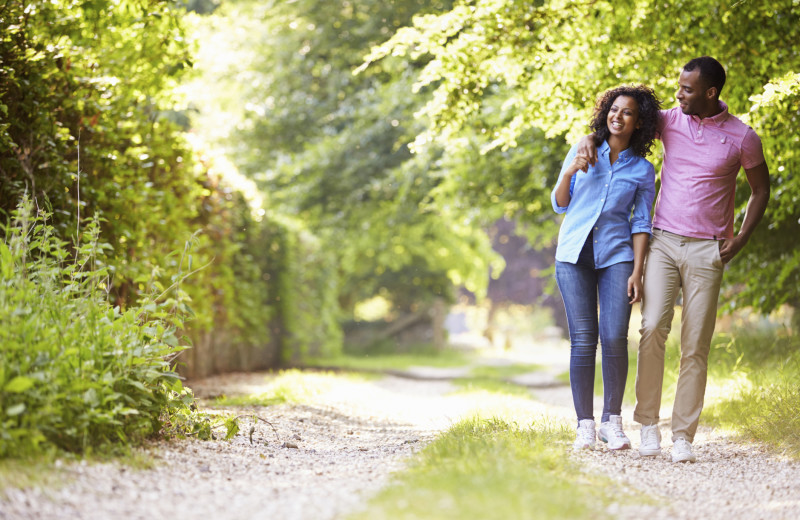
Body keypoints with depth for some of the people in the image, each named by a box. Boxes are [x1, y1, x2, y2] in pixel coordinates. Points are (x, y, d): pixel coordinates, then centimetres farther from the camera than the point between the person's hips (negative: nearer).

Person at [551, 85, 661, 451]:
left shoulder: (643, 170, 8)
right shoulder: (583, 151, 9)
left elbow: (641, 224, 6)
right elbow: (560, 204, 11)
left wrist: (637, 272, -4)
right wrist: (569, 172, -8)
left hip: (616, 255, 0)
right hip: (574, 254, 0)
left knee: (615, 337, -12)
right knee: (583, 339, -7)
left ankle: (611, 421, 2)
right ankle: (584, 424, 0)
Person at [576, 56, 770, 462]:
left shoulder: (741, 137, 0)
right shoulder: (669, 121, 6)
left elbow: (760, 190, 12)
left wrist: (740, 240, 2)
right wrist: (591, 137, -1)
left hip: (707, 250, -1)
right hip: (663, 242, 1)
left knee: (696, 346, -2)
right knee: (653, 328, -16)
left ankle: (682, 436, 4)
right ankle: (648, 425, -6)